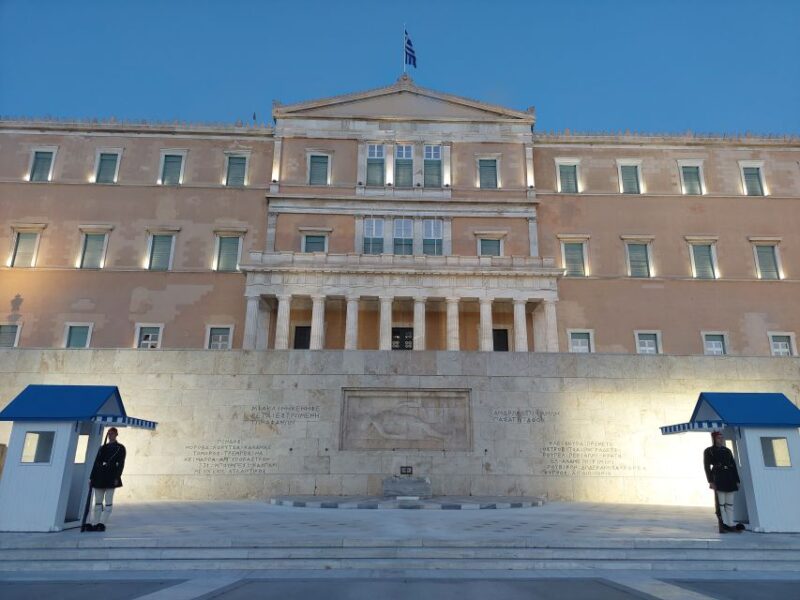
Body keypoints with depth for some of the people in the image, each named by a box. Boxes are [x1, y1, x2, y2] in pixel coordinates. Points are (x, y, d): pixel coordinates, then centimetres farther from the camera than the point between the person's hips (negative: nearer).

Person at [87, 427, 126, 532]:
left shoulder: (120, 448, 2)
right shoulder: (102, 447, 15)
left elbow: (121, 464, -4)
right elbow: (96, 462, 14)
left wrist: (117, 478, -13)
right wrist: (91, 477, 8)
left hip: (111, 477, -5)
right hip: (99, 477, 5)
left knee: (108, 502, -3)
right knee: (98, 502, 7)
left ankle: (102, 524, -1)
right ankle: (94, 523, 11)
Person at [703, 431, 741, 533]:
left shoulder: (727, 450, 18)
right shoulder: (708, 451, 4)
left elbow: (734, 466, 16)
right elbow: (707, 467, -3)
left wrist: (737, 480, 9)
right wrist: (711, 481, -12)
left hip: (730, 479, 5)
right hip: (718, 479, -5)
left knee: (730, 504, 5)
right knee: (721, 504, -5)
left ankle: (731, 525, 9)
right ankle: (723, 526, -4)